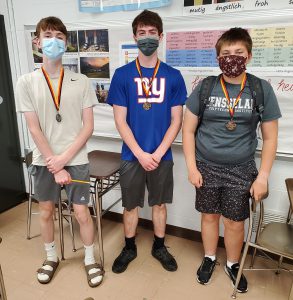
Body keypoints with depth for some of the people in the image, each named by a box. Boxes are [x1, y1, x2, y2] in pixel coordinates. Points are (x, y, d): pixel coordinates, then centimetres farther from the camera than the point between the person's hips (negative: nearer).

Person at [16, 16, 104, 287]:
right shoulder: (26, 82, -3)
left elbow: (88, 126, -5)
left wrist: (64, 158, -11)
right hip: (44, 161, 2)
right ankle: (51, 257, 40)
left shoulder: (81, 81, -4)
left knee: (82, 213, 5)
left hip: (76, 159, -1)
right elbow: (34, 129, -6)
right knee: (46, 211, 15)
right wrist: (54, 165, -9)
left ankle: (90, 260, 29)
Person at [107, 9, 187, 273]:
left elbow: (176, 120, -2)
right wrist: (141, 154, -13)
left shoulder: (173, 76, -1)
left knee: (160, 203, 15)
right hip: (132, 156, 0)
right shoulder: (122, 74, -3)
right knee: (131, 205, 13)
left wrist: (158, 153, -11)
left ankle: (159, 247, 37)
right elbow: (120, 121, -6)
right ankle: (129, 248, 36)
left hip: (162, 156, 1)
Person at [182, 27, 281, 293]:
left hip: (241, 171, 0)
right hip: (207, 167, 1)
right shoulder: (204, 87, -4)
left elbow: (270, 138, 0)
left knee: (235, 222, 9)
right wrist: (192, 167, -4)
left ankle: (233, 264, 37)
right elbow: (188, 130, 0)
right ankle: (209, 259, 40)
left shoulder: (262, 89, -5)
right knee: (209, 216, 14)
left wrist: (263, 176, -4)